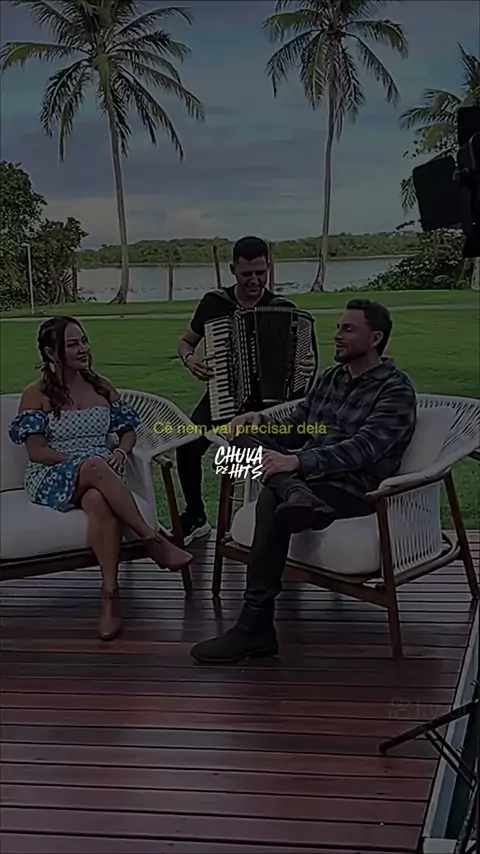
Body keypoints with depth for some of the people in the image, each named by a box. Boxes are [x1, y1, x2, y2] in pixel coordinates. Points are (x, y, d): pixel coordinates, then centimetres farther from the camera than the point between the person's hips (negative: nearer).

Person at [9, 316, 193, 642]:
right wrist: (85, 461, -17)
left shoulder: (102, 387, 13)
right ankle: (154, 541, -35)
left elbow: (129, 429, 16)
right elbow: (37, 452, -7)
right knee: (94, 466, -40)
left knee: (99, 500, -38)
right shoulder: (36, 395, 1)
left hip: (99, 476, 3)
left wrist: (121, 451, -8)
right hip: (52, 478, -3)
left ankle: (110, 594, -41)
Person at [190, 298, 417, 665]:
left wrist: (299, 461, -32)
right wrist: (261, 421, -1)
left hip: (354, 488, -7)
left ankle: (256, 628, -30)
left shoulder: (395, 389, -7)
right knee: (246, 433, -11)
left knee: (271, 502, -33)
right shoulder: (330, 378, 17)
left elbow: (364, 449, -21)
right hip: (308, 473, 8)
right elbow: (294, 431, 22)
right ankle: (296, 495, -39)